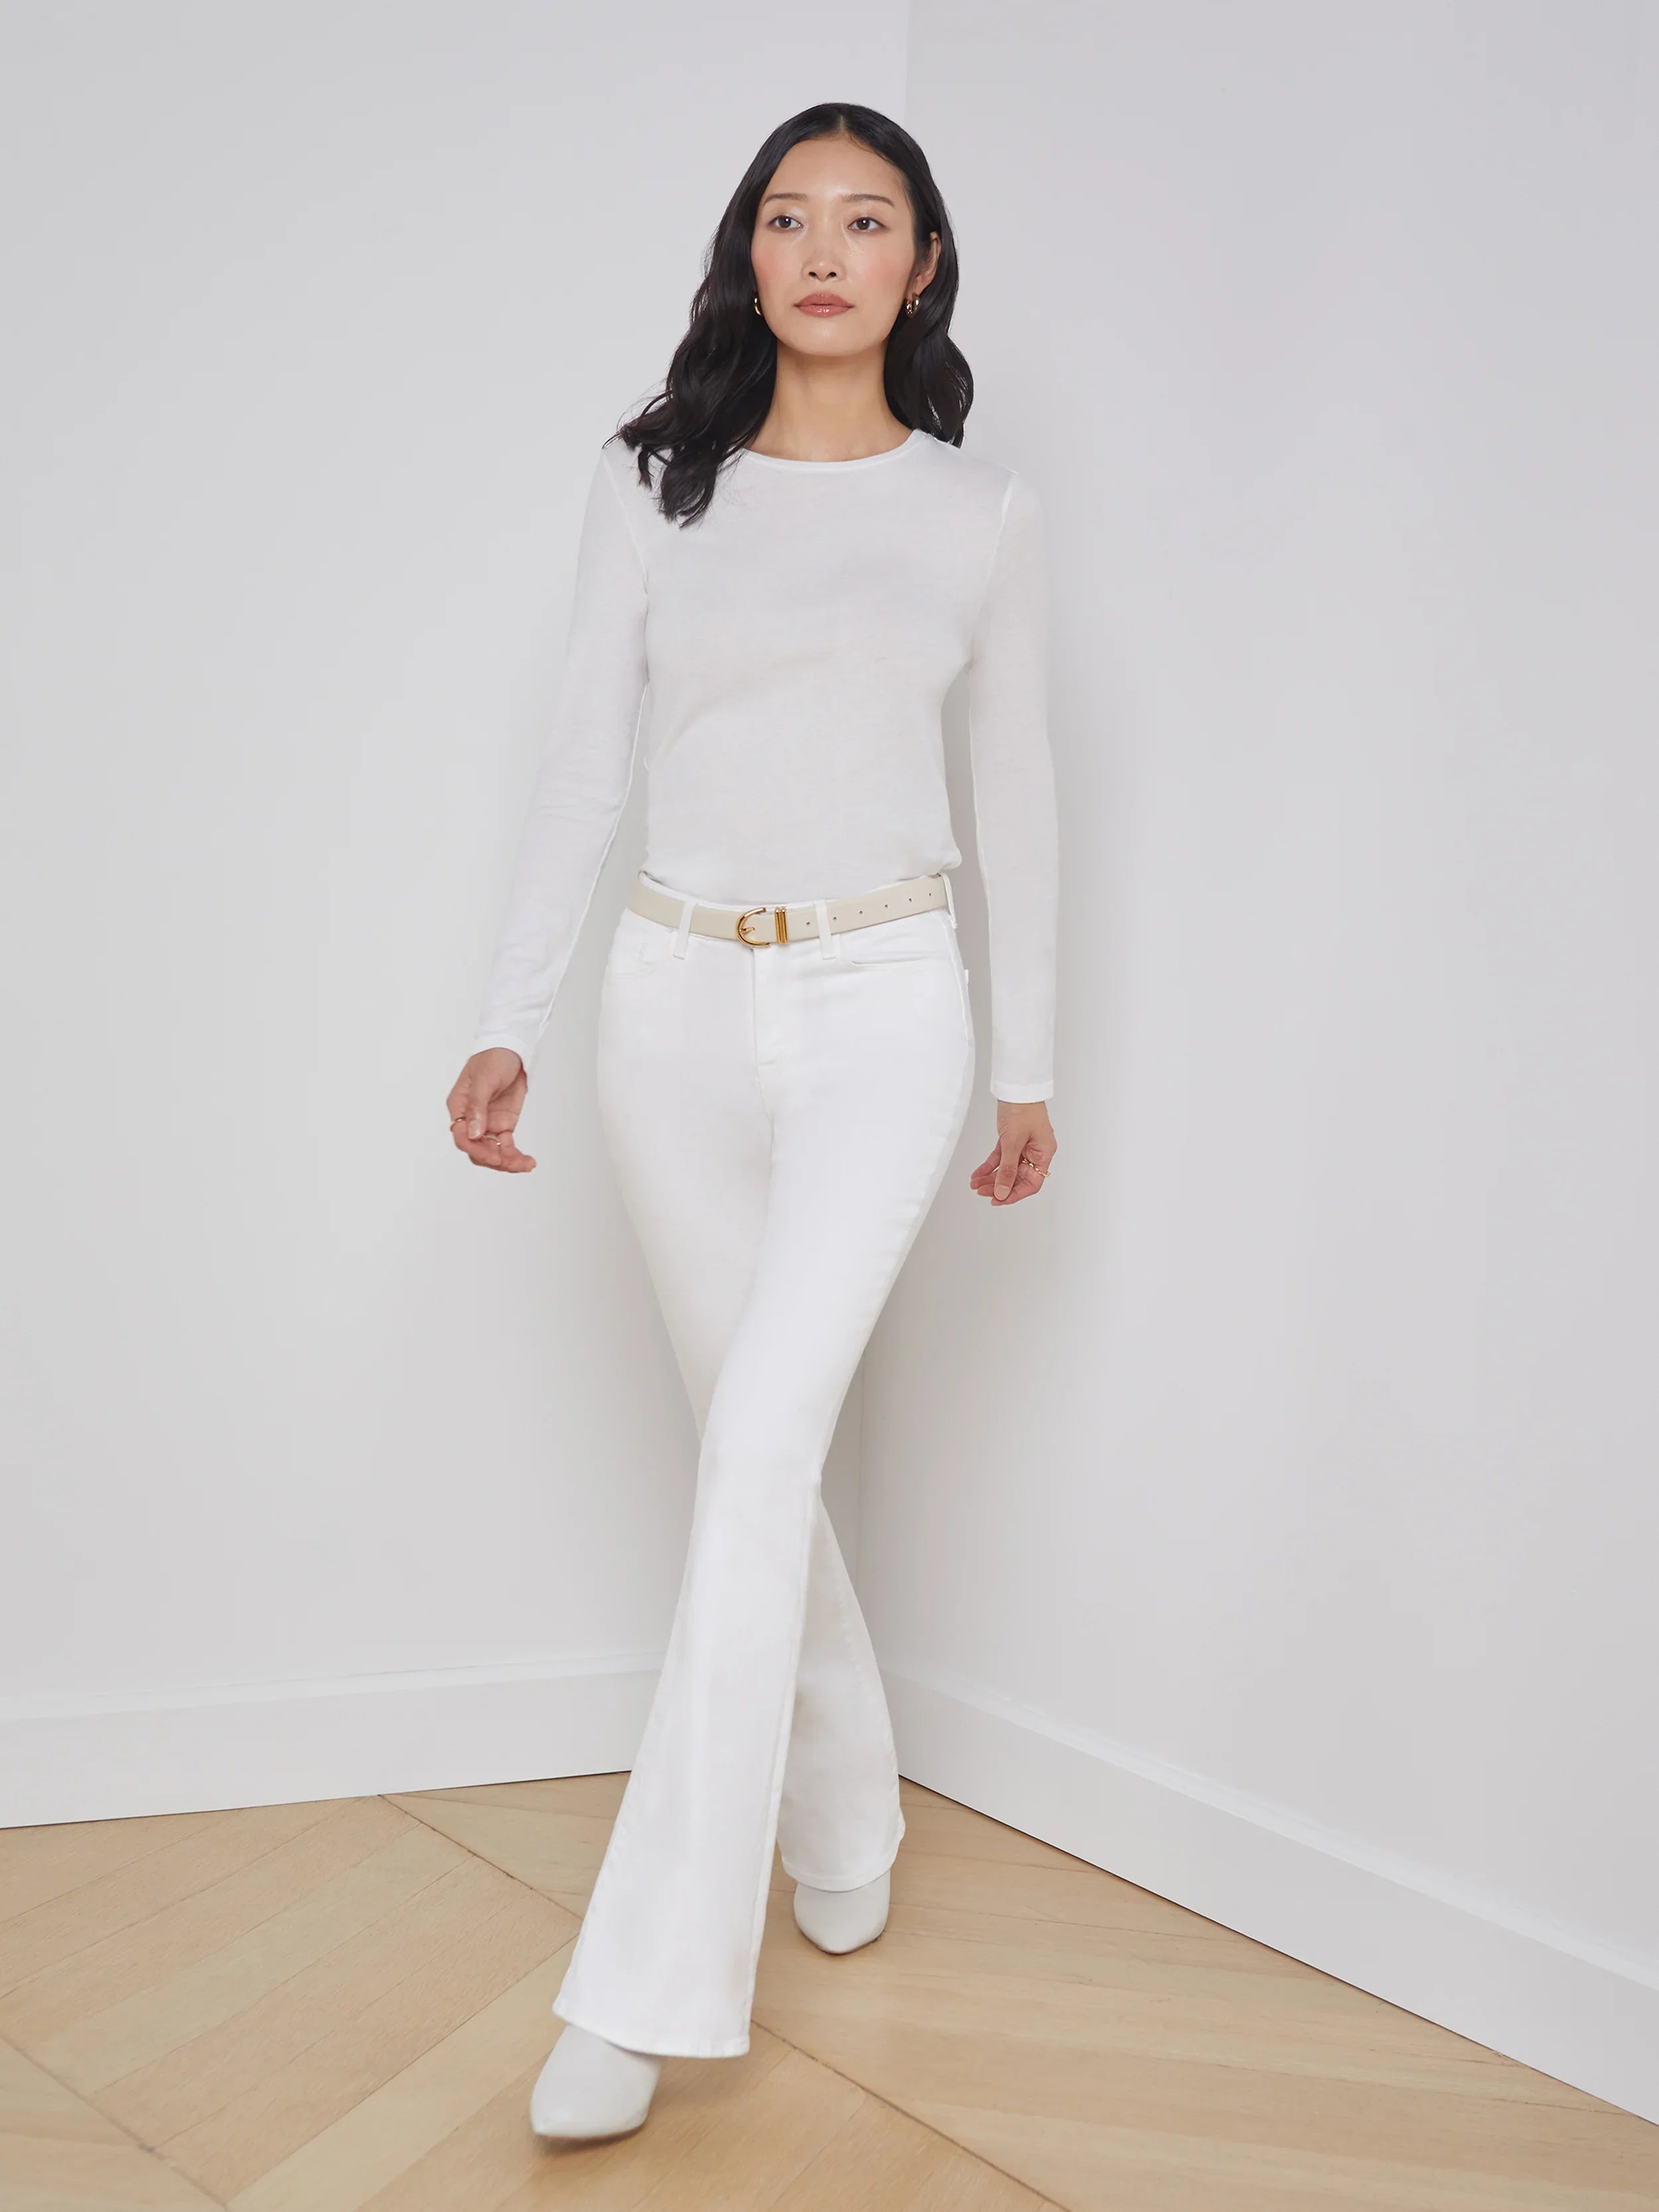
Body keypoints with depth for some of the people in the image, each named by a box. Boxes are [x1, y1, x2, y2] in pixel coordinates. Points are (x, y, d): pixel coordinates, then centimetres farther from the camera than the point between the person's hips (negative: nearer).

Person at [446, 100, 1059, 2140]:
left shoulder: (982, 512, 7)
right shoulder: (652, 481, 8)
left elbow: (1014, 797, 9)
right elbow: (585, 762, 4)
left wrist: (1029, 1067, 9)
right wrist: (510, 1024, -3)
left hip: (881, 1009, -2)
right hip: (678, 1001, 2)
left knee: (758, 1446, -14)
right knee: (756, 1445, 9)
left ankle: (648, 1985, -3)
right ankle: (844, 1831, 32)